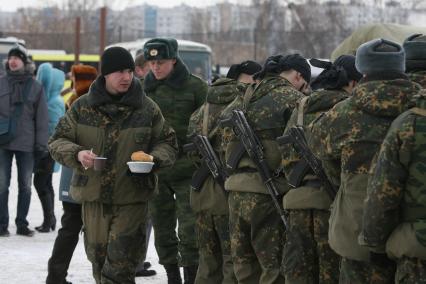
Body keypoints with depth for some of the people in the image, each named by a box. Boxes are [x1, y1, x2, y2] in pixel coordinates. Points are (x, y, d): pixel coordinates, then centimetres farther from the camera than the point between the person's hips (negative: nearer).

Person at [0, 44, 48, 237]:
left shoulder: (34, 87, 3)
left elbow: (41, 118, 3)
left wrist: (41, 144, -2)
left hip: (26, 143, 0)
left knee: (25, 186, 6)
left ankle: (22, 223, 14)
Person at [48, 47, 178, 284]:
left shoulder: (148, 108, 0)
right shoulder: (82, 107, 2)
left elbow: (168, 144, 7)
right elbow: (57, 141, 5)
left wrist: (153, 159, -15)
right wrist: (77, 154, -16)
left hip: (132, 199, -2)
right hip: (94, 195, 2)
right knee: (98, 258, 11)